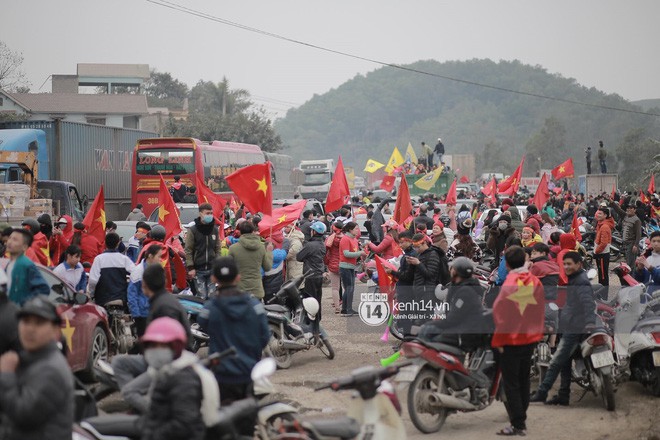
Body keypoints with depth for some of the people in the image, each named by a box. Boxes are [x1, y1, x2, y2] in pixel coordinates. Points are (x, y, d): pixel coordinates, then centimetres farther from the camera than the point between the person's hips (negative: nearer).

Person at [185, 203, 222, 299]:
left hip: (212, 269, 3)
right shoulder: (193, 230, -4)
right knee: (202, 296, -3)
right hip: (198, 270, -3)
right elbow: (188, 250, -5)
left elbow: (217, 249, 11)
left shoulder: (215, 229, 8)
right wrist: (190, 267, -10)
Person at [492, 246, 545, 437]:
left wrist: (499, 340, -8)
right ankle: (522, 419, 26)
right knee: (524, 380, 18)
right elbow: (540, 310, 6)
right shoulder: (536, 282, -1)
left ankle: (518, 425, -1)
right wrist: (537, 332, 16)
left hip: (511, 340, -6)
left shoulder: (509, 284, -19)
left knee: (511, 383, 0)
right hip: (530, 338, 6)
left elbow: (502, 314, -16)